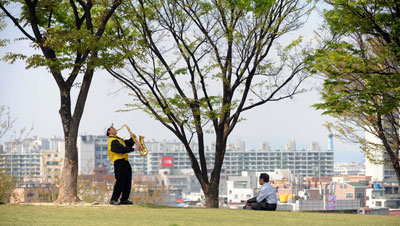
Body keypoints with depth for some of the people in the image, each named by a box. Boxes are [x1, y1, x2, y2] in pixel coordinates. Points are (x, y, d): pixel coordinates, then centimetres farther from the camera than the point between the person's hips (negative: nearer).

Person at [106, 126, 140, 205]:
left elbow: (128, 144, 25)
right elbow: (121, 149, -21)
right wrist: (133, 149, -21)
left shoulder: (119, 139, 24)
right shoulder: (112, 141, -10)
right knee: (120, 181, -12)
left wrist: (132, 139, 9)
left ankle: (124, 199, 12)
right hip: (119, 162, -10)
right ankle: (113, 200, -8)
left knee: (127, 182, 9)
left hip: (125, 163, 10)